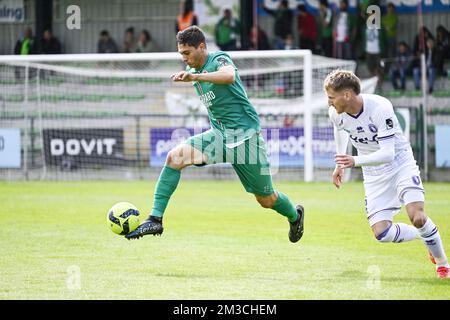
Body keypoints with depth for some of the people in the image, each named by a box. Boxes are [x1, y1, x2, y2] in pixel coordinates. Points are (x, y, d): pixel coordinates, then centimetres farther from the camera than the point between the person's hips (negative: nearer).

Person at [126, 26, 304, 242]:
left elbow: (230, 76, -37)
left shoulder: (219, 59, -11)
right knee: (175, 157, -20)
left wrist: (194, 76, -45)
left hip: (246, 135, -6)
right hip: (218, 135, 6)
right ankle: (155, 219, -21)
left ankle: (295, 216, 39)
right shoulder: (194, 70, 11)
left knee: (266, 200, 4)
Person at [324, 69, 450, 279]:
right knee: (381, 233, -11)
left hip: (401, 162, -5)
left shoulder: (380, 108, -29)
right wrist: (340, 164, 22)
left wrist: (355, 161, -46)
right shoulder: (336, 113, -11)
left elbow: (388, 154, -34)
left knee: (417, 217, -26)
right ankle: (426, 236, 17)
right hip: (374, 175, 5)